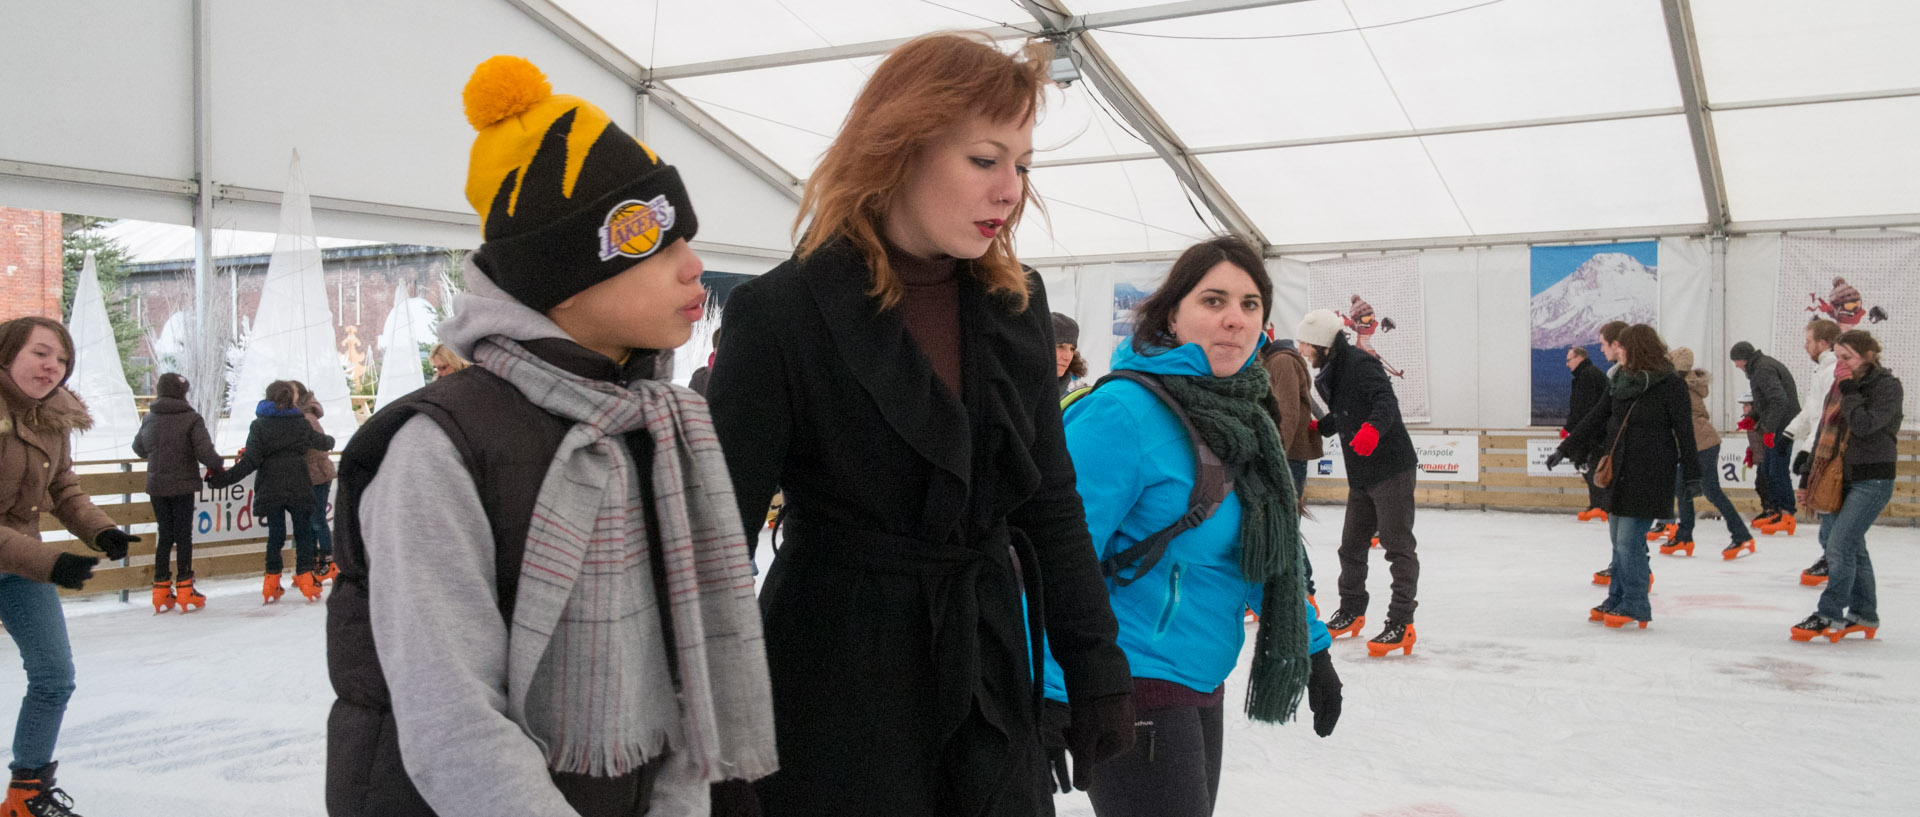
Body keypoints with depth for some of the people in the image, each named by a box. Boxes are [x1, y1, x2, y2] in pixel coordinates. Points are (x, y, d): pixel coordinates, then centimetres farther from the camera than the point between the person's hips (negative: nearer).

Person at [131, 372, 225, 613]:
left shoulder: (149, 419, 3)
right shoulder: (191, 418, -11)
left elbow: (139, 448, 18)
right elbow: (205, 452, -18)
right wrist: (217, 466, 2)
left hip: (156, 486, 4)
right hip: (183, 485, -4)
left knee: (165, 534, 12)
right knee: (184, 535, 4)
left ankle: (161, 592, 13)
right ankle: (184, 591, 6)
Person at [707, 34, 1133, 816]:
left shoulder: (1014, 302, 1)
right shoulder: (782, 313, -14)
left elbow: (1050, 500, 9)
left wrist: (1096, 665, 7)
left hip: (990, 685, 5)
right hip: (837, 703, -5)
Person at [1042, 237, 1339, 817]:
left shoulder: (1244, 417, 8)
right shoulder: (1123, 412, -19)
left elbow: (1273, 552, 19)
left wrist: (1313, 648, 20)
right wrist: (1050, 698, -28)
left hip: (1202, 684, 9)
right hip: (1132, 686, -9)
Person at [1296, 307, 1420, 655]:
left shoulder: (1360, 363, -15)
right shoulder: (1330, 372, 14)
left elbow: (1386, 401, -28)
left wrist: (1372, 428, -45)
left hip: (1392, 467, -10)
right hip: (1361, 474, 10)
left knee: (1397, 545, -6)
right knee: (1352, 544, 16)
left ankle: (1401, 624, -4)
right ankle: (1351, 612, 30)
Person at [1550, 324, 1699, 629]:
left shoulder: (1670, 384, -8)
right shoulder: (1620, 381, 11)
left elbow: (1684, 431, -8)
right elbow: (1595, 419, 17)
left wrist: (1691, 475, -9)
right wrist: (1565, 449, 17)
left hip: (1648, 475, -7)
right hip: (1619, 472, 7)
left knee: (1629, 540, -8)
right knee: (1619, 540, 11)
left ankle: (1635, 606, 1)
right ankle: (1617, 600, 20)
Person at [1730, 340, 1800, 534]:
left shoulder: (1763, 369, -16)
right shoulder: (1762, 366, 17)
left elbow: (1779, 400, -25)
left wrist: (1769, 429, -25)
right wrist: (1753, 418, 17)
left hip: (1782, 428, -11)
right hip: (1775, 427, 11)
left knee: (1778, 471, -8)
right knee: (1766, 470, 14)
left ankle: (1788, 516, -5)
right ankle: (1778, 511, 21)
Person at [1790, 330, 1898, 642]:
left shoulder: (1888, 387, -8)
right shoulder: (1840, 387, 13)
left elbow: (1864, 425, -23)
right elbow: (1823, 434, 17)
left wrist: (1849, 392, -15)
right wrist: (1809, 478, 16)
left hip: (1872, 480, -8)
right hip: (1838, 479, 8)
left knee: (1840, 545, -13)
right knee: (1853, 547, 12)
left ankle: (1829, 616, -8)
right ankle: (1864, 615, 22)